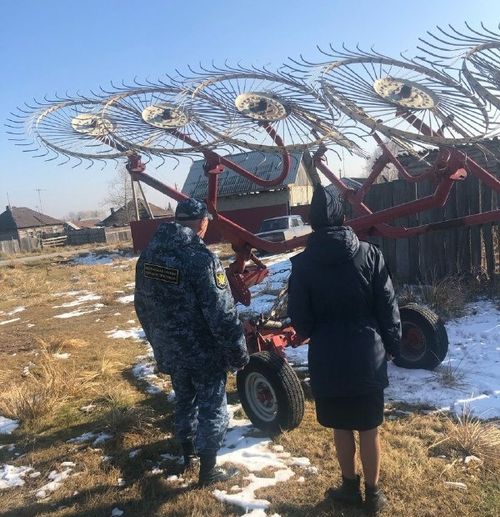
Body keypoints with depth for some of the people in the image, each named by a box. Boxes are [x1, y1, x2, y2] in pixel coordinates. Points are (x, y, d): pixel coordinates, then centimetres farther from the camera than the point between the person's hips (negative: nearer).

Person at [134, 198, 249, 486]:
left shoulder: (149, 254, 0)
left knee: (185, 401, 25)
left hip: (170, 350, 7)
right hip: (204, 352, -6)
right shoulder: (201, 258, -24)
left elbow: (143, 306, 10)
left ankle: (189, 452, 44)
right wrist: (238, 352, -13)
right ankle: (208, 470, 25)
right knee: (212, 408, 12)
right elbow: (222, 314, -23)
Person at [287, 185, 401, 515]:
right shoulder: (369, 254, -7)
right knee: (369, 428, 15)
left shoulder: (303, 264, -8)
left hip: (327, 360, 0)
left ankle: (351, 488, 33)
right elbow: (388, 307, -3)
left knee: (341, 428, 17)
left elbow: (299, 318, -4)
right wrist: (392, 346, 10)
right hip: (368, 356, 1)